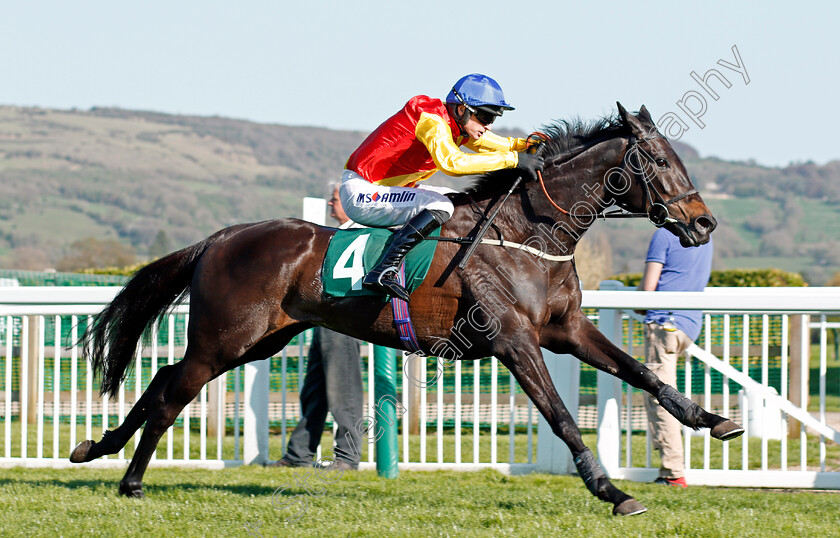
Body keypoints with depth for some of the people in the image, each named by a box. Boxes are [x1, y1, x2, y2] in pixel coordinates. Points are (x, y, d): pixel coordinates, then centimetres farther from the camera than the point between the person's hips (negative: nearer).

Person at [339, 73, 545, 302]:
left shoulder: (459, 126, 7)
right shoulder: (433, 122, -22)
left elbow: (495, 144, 17)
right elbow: (451, 162, -38)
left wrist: (524, 144, -4)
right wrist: (514, 159, -35)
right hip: (359, 194, -10)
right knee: (440, 206, -26)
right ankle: (382, 273, -31)